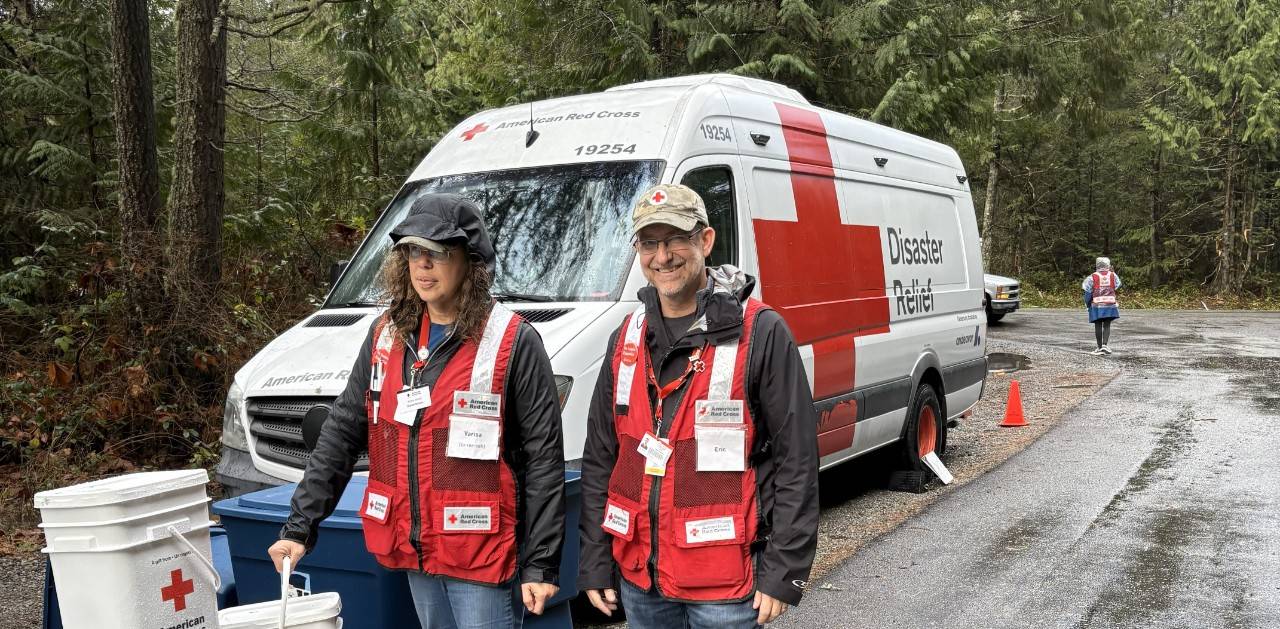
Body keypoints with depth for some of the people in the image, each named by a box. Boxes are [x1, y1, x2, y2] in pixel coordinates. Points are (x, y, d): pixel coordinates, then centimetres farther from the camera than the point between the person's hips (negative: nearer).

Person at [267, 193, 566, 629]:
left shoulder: (512, 343, -11)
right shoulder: (386, 337, 6)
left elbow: (544, 461, -12)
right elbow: (341, 434, 8)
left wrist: (541, 564, -14)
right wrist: (299, 527, 3)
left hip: (482, 558, -5)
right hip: (414, 550, 6)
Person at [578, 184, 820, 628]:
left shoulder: (761, 334, -9)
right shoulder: (626, 339, 8)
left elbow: (797, 462, -10)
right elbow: (600, 458, 11)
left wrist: (783, 572, -12)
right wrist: (594, 563, 8)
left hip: (725, 582, -5)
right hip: (638, 577, 6)